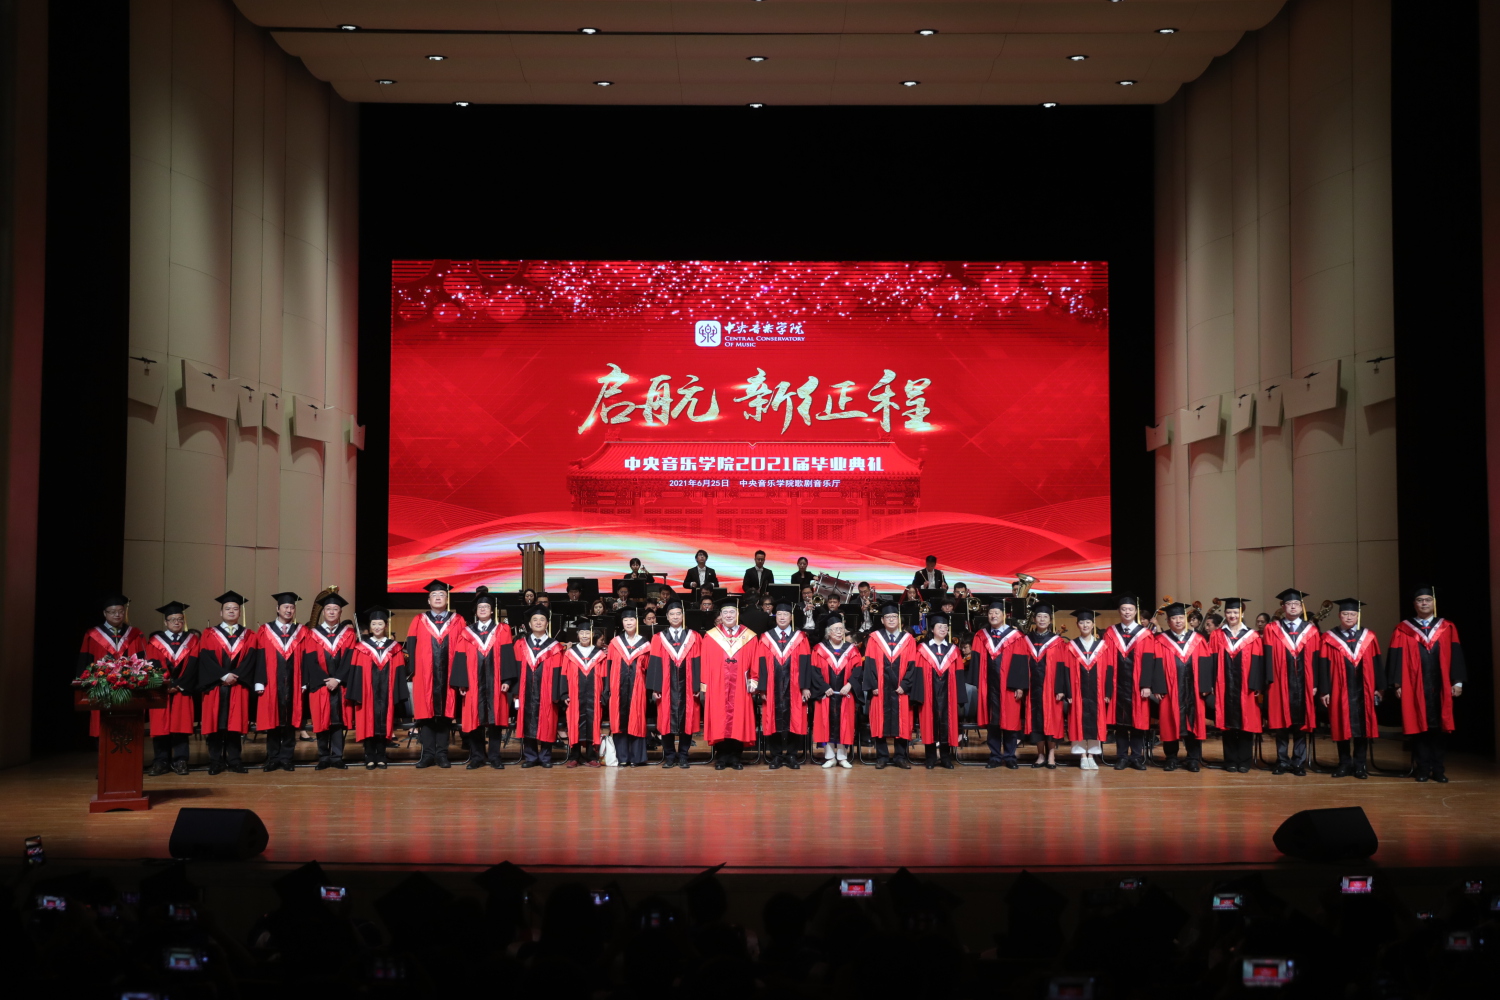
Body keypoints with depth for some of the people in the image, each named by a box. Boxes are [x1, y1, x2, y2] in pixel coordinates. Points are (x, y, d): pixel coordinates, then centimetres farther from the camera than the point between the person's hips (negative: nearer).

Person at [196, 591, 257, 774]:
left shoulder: (248, 636, 12)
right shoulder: (209, 635, 8)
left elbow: (250, 659, 0)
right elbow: (205, 659, -4)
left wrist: (236, 676, -15)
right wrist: (223, 676, -15)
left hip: (238, 687, 1)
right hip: (215, 686, -1)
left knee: (235, 723, 0)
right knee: (215, 724, -2)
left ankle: (234, 761, 5)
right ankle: (216, 762, 2)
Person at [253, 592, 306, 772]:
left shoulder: (301, 632, 9)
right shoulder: (265, 631, 5)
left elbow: (304, 659, 5)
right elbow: (259, 658, 0)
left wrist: (304, 683, -3)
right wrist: (259, 683, -7)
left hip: (293, 685, 1)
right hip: (271, 685, -1)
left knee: (290, 722, 2)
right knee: (272, 723, 2)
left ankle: (286, 758, 9)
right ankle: (272, 759, 8)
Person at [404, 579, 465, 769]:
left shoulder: (457, 621, 8)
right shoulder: (419, 621, 9)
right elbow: (411, 647, 4)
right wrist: (412, 670, -8)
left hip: (447, 676, 0)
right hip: (425, 676, 0)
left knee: (444, 713, 2)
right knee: (426, 713, -1)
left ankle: (442, 754, 7)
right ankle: (428, 754, 3)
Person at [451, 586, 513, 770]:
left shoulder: (502, 631, 8)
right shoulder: (466, 632, 9)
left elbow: (507, 656, 1)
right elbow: (460, 658, 4)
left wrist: (506, 680, -9)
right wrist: (461, 683, -5)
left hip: (495, 683, -1)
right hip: (473, 683, 1)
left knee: (495, 719, 0)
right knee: (474, 719, 0)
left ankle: (494, 757, 6)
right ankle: (477, 757, 7)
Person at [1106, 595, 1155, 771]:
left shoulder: (1145, 634, 3)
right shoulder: (1111, 633, 7)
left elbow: (1148, 661, -3)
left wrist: (1146, 685, -11)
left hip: (1137, 685, -1)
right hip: (1118, 685, 1)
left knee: (1138, 720, 2)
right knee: (1120, 720, 4)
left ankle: (1137, 757, 8)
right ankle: (1122, 757, 9)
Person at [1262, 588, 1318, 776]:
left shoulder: (1311, 631, 8)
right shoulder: (1272, 630, 5)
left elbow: (1315, 659, 4)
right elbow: (1268, 657, -1)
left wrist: (1315, 684, -3)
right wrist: (1269, 681, -11)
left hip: (1302, 684, 1)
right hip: (1280, 684, -1)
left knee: (1300, 725, 4)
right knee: (1281, 723, 2)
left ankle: (1298, 763, 11)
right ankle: (1282, 762, 11)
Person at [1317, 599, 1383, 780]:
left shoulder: (1368, 637, 6)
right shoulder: (1329, 638, 1)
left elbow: (1376, 664, 6)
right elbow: (1323, 666, -2)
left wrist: (1378, 687, 0)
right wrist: (1324, 690, -6)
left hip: (1362, 691, 1)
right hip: (1340, 691, -1)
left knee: (1362, 727, 4)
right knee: (1342, 728, 3)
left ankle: (1359, 765, 11)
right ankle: (1345, 764, 13)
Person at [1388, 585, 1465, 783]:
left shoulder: (1447, 628, 8)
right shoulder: (1403, 630, 5)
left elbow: (1456, 656, 3)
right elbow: (1397, 658, 1)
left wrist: (1457, 681, -4)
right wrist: (1398, 684, -6)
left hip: (1440, 687, 1)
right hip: (1414, 687, -1)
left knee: (1439, 727, 3)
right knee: (1419, 727, 1)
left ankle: (1438, 769, 9)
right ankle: (1423, 769, 8)